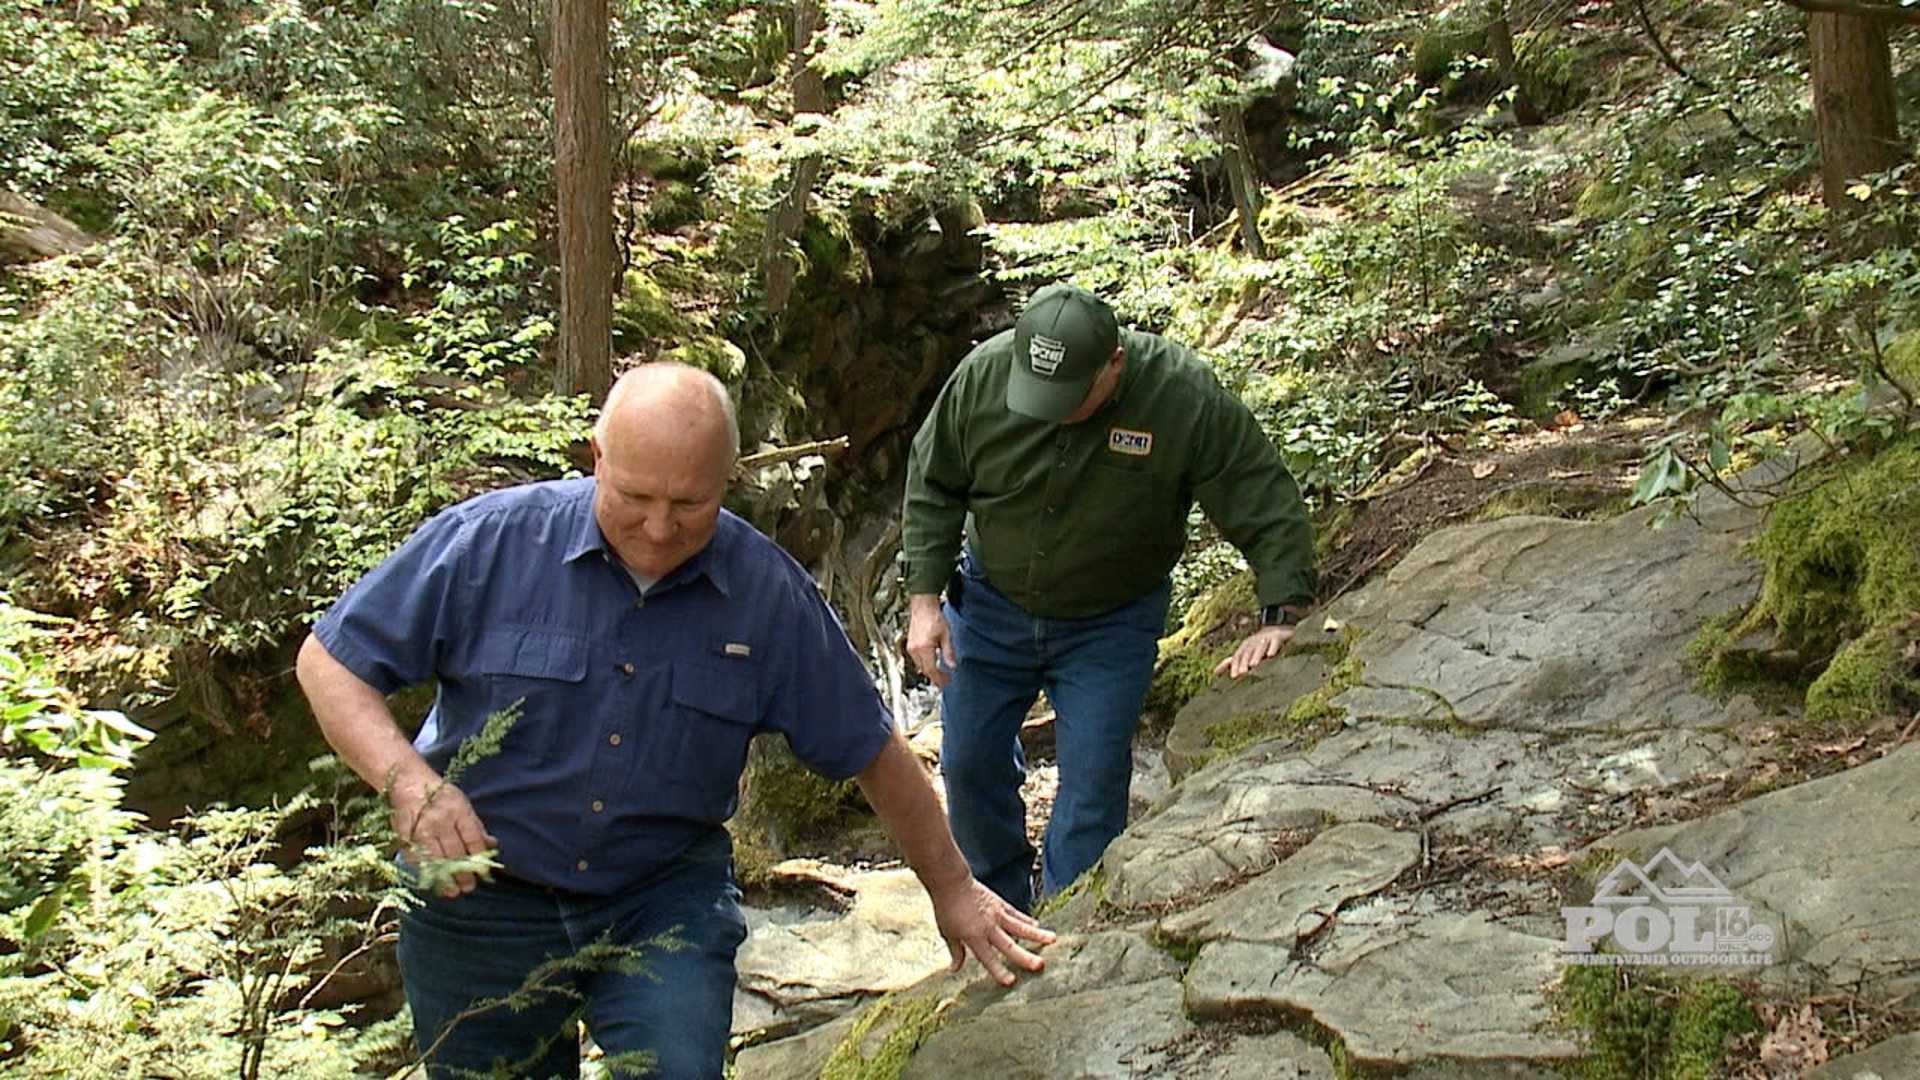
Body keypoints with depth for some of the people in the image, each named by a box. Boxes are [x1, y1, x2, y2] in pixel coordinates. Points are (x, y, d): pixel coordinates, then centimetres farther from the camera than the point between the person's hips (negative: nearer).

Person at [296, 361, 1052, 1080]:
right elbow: (329, 660, -8)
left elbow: (872, 752, 1)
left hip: (669, 896, 0)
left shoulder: (770, 595, -10)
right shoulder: (490, 541, -15)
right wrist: (409, 781, -25)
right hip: (484, 898, 0)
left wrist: (953, 890, 9)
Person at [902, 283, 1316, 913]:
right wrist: (924, 598, -9)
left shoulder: (1185, 395, -26)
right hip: (989, 606, 3)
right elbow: (932, 487, -5)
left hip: (1110, 625, -2)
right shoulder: (983, 374, -20)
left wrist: (1283, 616, -30)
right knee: (970, 765, 11)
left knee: (1093, 787, -4)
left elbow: (1269, 506, -20)